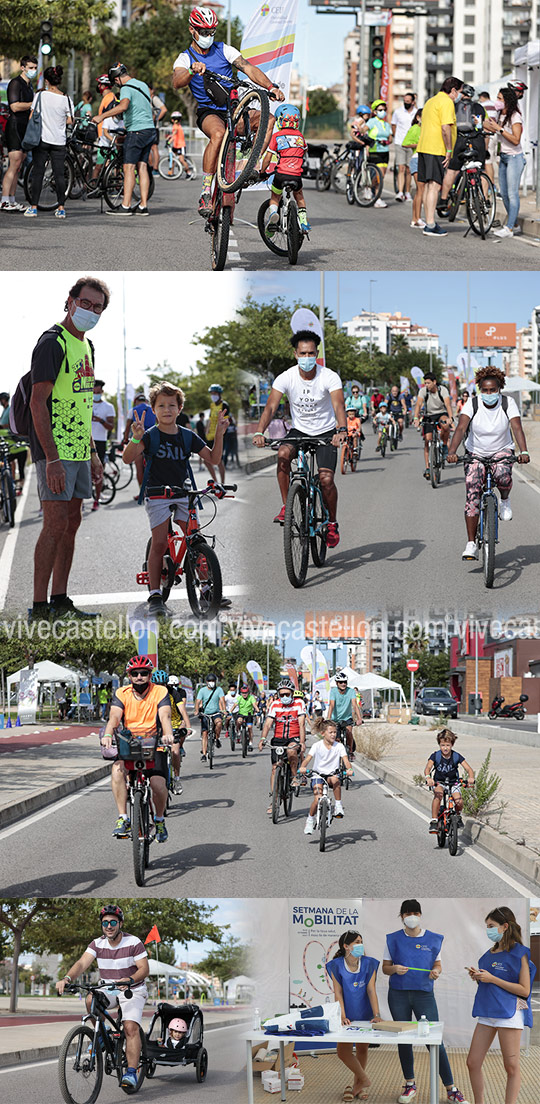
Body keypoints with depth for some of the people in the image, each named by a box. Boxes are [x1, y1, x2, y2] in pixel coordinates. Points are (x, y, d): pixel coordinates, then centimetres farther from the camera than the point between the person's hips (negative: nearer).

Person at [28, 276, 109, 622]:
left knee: (72, 523, 9)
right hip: (56, 453, -9)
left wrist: (93, 453, 19)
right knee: (56, 525, -10)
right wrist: (52, 458, -24)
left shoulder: (86, 346, 16)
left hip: (79, 451, 9)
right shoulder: (53, 343, -12)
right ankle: (40, 607, -7)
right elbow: (38, 402, -18)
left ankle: (60, 600, 15)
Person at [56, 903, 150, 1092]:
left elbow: (144, 969, -17)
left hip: (133, 991, -4)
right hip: (109, 990, 4)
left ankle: (131, 1073, -25)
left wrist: (130, 980, -39)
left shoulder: (133, 942, -14)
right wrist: (67, 978, -38)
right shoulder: (97, 944, -5)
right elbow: (82, 963, -19)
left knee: (131, 1027, -25)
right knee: (91, 1000, -29)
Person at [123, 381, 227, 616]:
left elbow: (213, 459, 6)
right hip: (157, 494, -3)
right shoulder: (150, 436, -4)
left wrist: (219, 434, -8)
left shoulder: (187, 436, 7)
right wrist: (135, 438, -37)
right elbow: (127, 458, -18)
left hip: (184, 494, 3)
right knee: (159, 543, -13)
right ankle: (155, 595, -9)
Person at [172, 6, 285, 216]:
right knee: (218, 134, -38)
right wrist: (193, 70, -44)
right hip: (208, 112, -3)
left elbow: (248, 68, -7)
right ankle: (205, 193, -36)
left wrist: (271, 87, -24)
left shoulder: (224, 50, 6)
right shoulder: (185, 58, 0)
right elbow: (177, 82, -21)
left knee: (268, 119, -24)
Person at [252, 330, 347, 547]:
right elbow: (270, 407, -20)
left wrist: (341, 430, -49)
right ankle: (286, 507, -17)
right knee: (283, 454, -30)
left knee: (326, 479, -16)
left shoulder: (329, 377, -17)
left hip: (325, 432, -1)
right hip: (299, 430, 1)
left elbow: (339, 405, -29)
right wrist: (259, 432, -37)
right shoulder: (286, 378, -13)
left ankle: (332, 523, 9)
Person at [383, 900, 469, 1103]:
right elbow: (385, 968, 8)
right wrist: (394, 969, -14)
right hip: (398, 995, 1)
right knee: (403, 1039, 6)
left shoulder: (433, 939, 5)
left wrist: (436, 971, -10)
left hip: (424, 993, -1)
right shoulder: (393, 940, 5)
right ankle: (410, 1085, 20)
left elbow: (438, 964, 13)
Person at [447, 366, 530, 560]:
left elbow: (517, 427, -22)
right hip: (476, 453, 0)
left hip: (502, 451, 0)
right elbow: (461, 428, -25)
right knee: (472, 496, -14)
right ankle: (471, 544, -10)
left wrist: (524, 452, -38)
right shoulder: (472, 403, -14)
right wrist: (452, 452, -41)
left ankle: (505, 500, 3)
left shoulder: (508, 403, -11)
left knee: (502, 476, -34)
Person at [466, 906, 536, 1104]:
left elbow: (524, 990, -11)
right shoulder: (490, 953, 15)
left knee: (511, 1067, -2)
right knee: (472, 1063, 5)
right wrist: (478, 977, 4)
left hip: (509, 1013, -8)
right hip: (487, 1013, 8)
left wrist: (492, 979, -14)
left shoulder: (519, 953, -6)